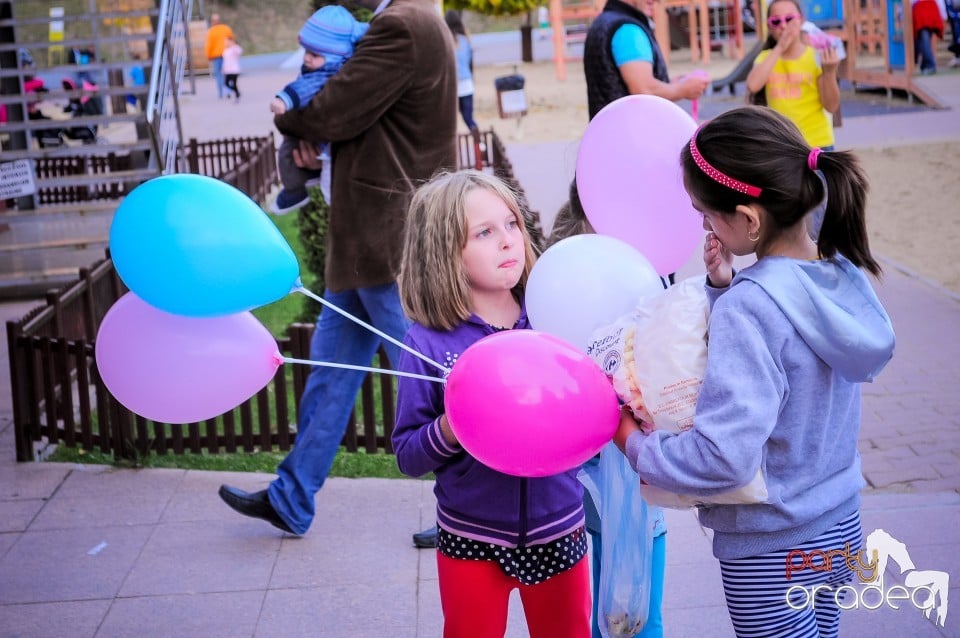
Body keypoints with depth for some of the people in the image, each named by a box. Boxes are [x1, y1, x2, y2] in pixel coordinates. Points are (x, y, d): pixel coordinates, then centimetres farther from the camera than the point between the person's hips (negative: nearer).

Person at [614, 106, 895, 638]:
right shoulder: (841, 275, -4)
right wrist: (724, 288, -5)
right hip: (841, 526, 7)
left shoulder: (749, 307, -28)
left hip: (773, 551, -7)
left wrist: (634, 445, -17)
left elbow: (722, 458, -32)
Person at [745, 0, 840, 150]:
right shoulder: (766, 58, 4)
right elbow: (752, 85, -18)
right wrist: (778, 49, -16)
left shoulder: (816, 57, -5)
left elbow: (832, 106, -7)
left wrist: (829, 72, -24)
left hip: (816, 144, -3)